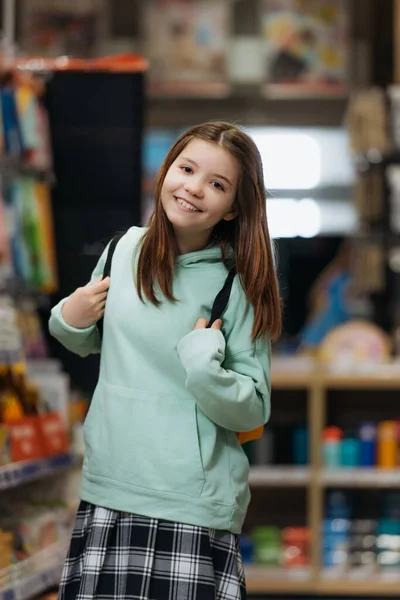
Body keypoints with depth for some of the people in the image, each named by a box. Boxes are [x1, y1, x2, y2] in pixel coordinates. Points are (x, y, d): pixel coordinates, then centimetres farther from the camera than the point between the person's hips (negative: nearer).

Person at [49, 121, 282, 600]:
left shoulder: (238, 288, -7)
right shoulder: (126, 249, 4)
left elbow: (254, 412, -6)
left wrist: (205, 367, -22)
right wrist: (70, 320, 2)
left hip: (194, 510, -4)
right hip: (106, 490, 4)